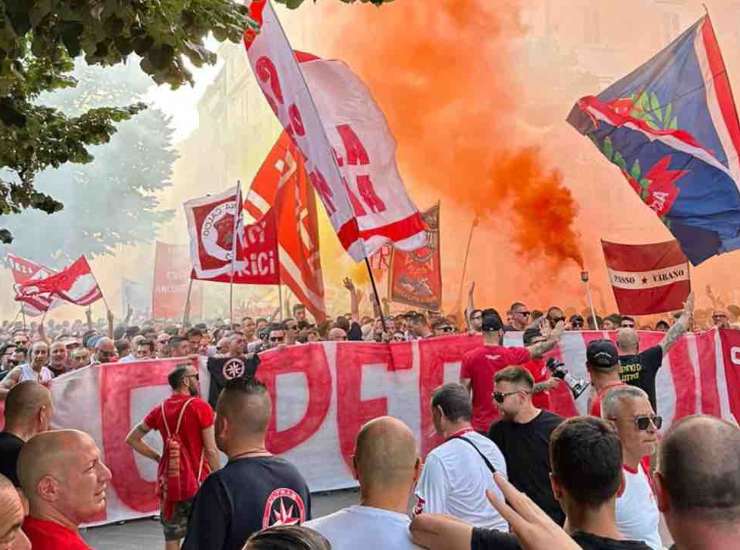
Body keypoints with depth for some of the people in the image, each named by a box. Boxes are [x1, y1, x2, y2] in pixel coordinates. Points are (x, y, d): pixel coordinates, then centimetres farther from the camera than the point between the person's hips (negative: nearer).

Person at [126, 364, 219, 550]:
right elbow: (211, 450, -12)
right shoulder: (200, 406, -11)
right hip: (198, 479, -5)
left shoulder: (160, 409, 5)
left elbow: (132, 439, 12)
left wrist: (158, 457, 9)